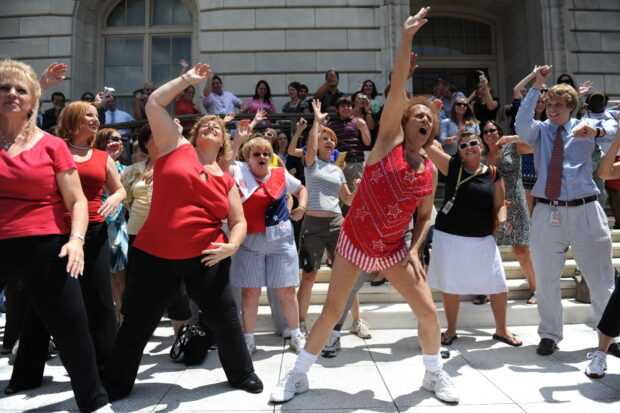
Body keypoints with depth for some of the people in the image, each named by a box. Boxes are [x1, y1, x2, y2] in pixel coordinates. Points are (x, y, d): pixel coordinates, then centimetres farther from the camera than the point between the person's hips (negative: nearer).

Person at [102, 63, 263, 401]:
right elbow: (153, 103, 1)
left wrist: (231, 245, -9)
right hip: (155, 255, -1)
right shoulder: (177, 147, 3)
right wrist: (186, 80, 6)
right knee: (137, 323, 12)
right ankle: (115, 383, 35)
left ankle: (242, 374, 32)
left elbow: (239, 222, 10)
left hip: (205, 258, 2)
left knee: (225, 317, 9)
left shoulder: (226, 181, 7)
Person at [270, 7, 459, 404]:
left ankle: (434, 374, 30)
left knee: (428, 311, 2)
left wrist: (414, 251, -4)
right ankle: (299, 375, 22)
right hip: (354, 242, -3)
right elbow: (397, 88, -18)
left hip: (394, 250, 4)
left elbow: (425, 216, 10)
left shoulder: (430, 172, 1)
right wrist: (407, 37, -25)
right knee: (332, 311, 2)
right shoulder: (389, 140, -8)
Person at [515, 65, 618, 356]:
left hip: (585, 211, 0)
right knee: (545, 281, 9)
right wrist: (536, 87, -18)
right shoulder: (539, 131, 8)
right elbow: (521, 124, -14)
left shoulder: (585, 127, 7)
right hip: (547, 213, 1)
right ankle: (549, 335, 27)